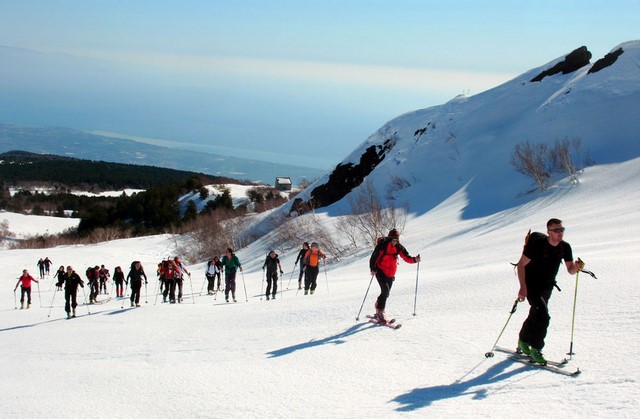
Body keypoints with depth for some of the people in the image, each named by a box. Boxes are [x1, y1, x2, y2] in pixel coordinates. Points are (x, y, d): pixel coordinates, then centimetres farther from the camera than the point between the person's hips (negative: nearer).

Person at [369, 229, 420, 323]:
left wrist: (415, 259, -22)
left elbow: (407, 258, -4)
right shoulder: (382, 246, -16)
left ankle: (379, 312, 31)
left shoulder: (399, 247, -3)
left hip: (391, 274, 5)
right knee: (385, 291, -21)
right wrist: (373, 269, -22)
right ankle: (380, 313, -14)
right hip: (380, 272, -5)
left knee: (386, 294, 12)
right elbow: (373, 258, -11)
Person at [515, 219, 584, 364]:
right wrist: (523, 287, -27)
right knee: (543, 316, -19)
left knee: (536, 314, 20)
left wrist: (576, 267, -27)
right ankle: (535, 349, -9)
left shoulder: (565, 247, -7)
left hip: (547, 287, 7)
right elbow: (521, 264, -20)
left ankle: (523, 341, 41)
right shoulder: (538, 244, -24)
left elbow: (570, 270, -2)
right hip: (531, 285, -6)